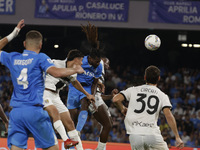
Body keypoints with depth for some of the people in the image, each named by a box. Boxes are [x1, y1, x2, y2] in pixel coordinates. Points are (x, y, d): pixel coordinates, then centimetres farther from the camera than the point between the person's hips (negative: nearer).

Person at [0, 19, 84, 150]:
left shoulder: (12, 58, 12)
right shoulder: (40, 58, -1)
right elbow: (56, 72, -15)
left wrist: (13, 34, 30)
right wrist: (75, 70, 1)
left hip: (16, 111, 4)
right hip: (34, 110, -4)